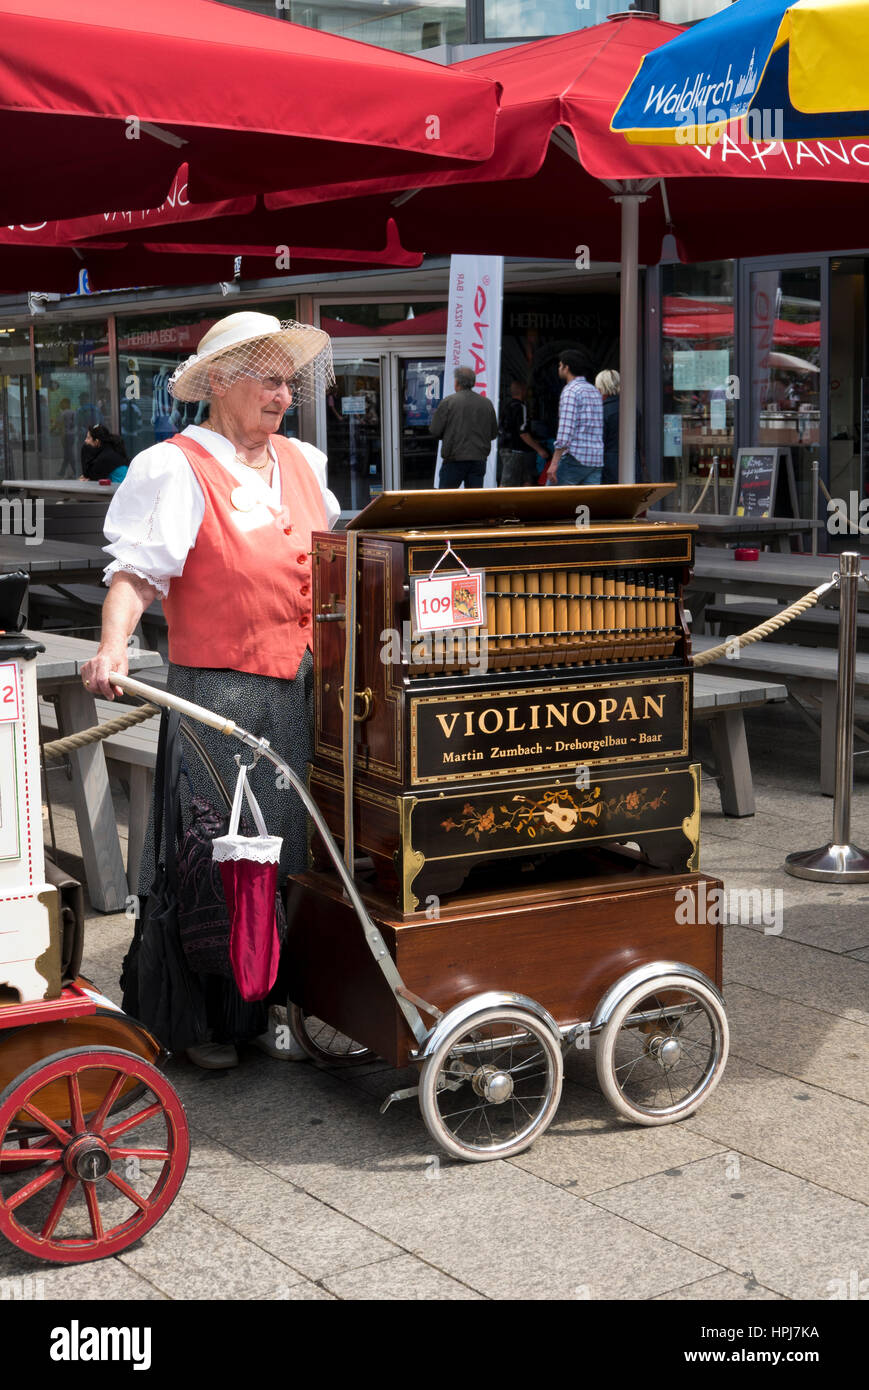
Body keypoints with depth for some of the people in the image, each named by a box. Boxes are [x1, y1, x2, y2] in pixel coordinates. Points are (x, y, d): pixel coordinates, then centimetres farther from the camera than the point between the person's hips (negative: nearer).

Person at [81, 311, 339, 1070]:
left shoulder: (304, 464, 15)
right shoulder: (179, 467, -5)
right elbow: (137, 569, -16)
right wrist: (113, 647, -32)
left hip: (300, 692, 6)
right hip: (219, 692, -6)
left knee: (283, 858, 11)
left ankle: (266, 1008, 24)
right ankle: (205, 1022, 11)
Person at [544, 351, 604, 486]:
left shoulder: (570, 391, -9)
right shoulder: (595, 391, 19)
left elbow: (566, 431, -18)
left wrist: (554, 463, -19)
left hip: (575, 457, -8)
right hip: (597, 460, 8)